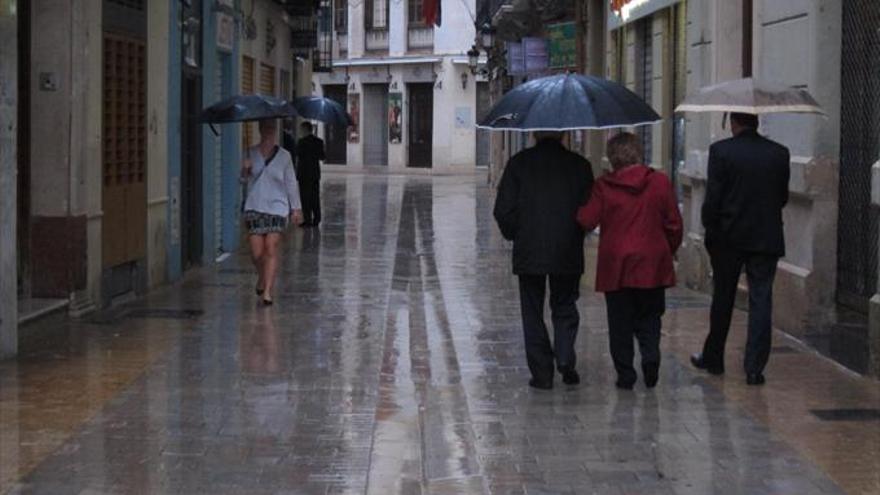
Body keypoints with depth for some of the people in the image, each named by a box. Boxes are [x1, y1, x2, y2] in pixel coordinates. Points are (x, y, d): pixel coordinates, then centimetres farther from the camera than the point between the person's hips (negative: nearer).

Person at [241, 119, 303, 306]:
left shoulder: (283, 155, 4)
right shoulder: (251, 153, 6)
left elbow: (291, 183, 7)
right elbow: (244, 179, 9)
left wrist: (296, 208, 7)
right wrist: (245, 170, -14)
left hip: (277, 207, -1)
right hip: (255, 207, 1)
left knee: (271, 249, -10)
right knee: (257, 252, -2)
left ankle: (267, 291, -9)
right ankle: (262, 278, 30)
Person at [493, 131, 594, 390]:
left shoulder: (519, 163, -4)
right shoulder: (579, 165, -1)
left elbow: (503, 210, -5)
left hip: (529, 252, -1)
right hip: (567, 253, 1)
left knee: (533, 312, 8)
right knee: (565, 308, 16)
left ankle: (542, 373, 5)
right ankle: (565, 358, -4)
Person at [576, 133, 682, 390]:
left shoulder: (604, 186, -7)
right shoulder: (660, 182, -3)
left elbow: (586, 221, -6)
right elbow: (674, 224, 1)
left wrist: (580, 207, 15)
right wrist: (670, 250, 16)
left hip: (615, 265, -1)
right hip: (652, 264, 1)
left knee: (620, 322, 7)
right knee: (649, 317, 13)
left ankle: (625, 373, 6)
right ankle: (650, 359, -8)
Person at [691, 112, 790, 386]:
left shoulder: (721, 151, -9)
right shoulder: (779, 153, 0)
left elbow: (712, 197, -11)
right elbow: (782, 197, 5)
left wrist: (710, 230, 2)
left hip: (728, 239, -1)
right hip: (767, 238, 1)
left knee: (722, 300, 13)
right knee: (761, 302, 3)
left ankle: (713, 358, 26)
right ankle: (754, 368, -1)